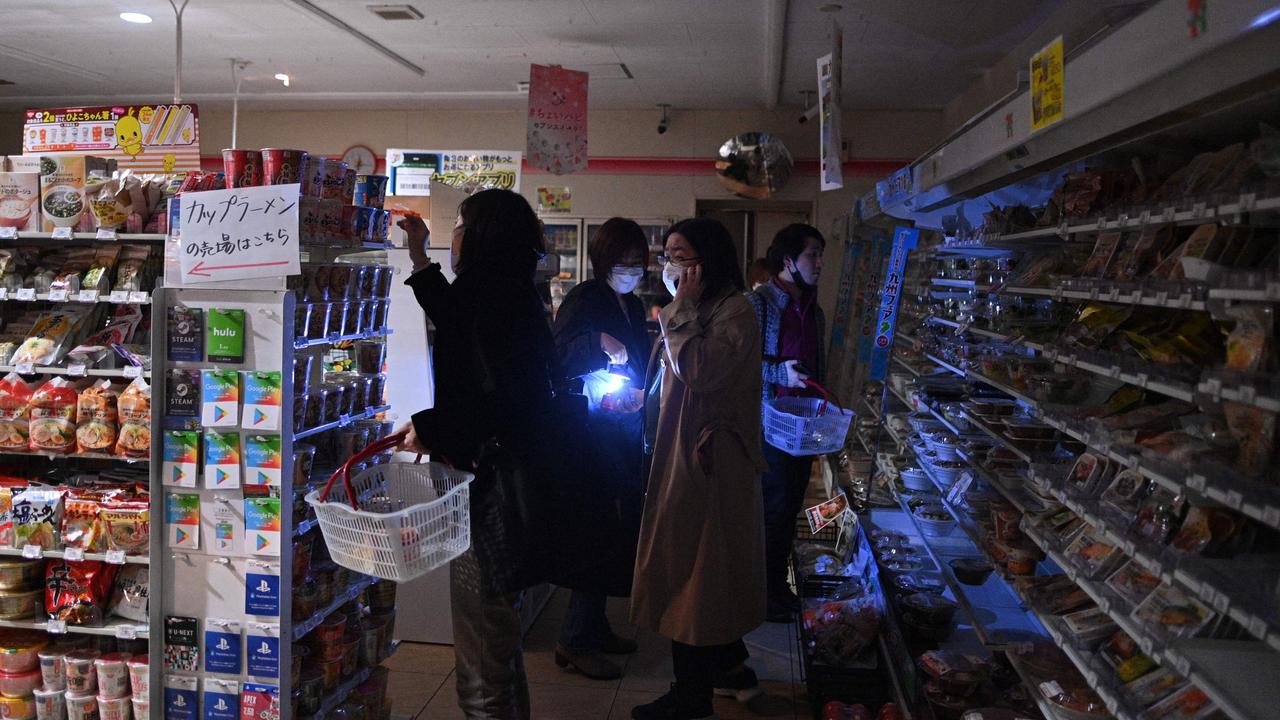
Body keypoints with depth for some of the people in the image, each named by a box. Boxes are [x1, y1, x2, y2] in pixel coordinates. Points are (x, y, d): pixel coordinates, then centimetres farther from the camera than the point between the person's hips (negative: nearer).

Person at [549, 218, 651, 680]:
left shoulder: (634, 307, 15)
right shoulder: (584, 300, -9)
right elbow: (556, 360, -16)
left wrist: (641, 394, 2)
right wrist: (598, 342, -27)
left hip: (626, 432, 8)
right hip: (594, 430, -8)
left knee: (623, 526, 12)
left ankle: (594, 626, 26)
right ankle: (576, 640, 5)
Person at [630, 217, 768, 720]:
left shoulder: (734, 311, -14)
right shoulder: (696, 312, 14)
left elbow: (701, 371, -27)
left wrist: (683, 308, -20)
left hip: (709, 459, -9)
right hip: (683, 452, 9)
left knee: (691, 562, -2)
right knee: (704, 563, 16)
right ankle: (730, 663, 31)